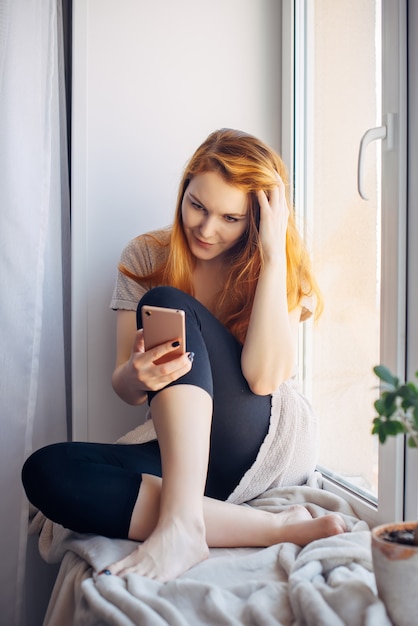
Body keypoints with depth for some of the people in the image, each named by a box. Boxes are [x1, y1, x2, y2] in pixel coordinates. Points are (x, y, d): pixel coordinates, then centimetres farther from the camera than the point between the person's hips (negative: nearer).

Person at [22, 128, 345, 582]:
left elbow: (263, 378, -19)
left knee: (166, 304, -23)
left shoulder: (280, 269, 0)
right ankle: (270, 527, -29)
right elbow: (125, 390, 0)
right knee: (47, 471, -25)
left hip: (271, 442, -3)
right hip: (180, 451, 3)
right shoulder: (146, 257, 5)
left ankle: (181, 523, -35)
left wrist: (273, 255, -19)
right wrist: (138, 373, -26)